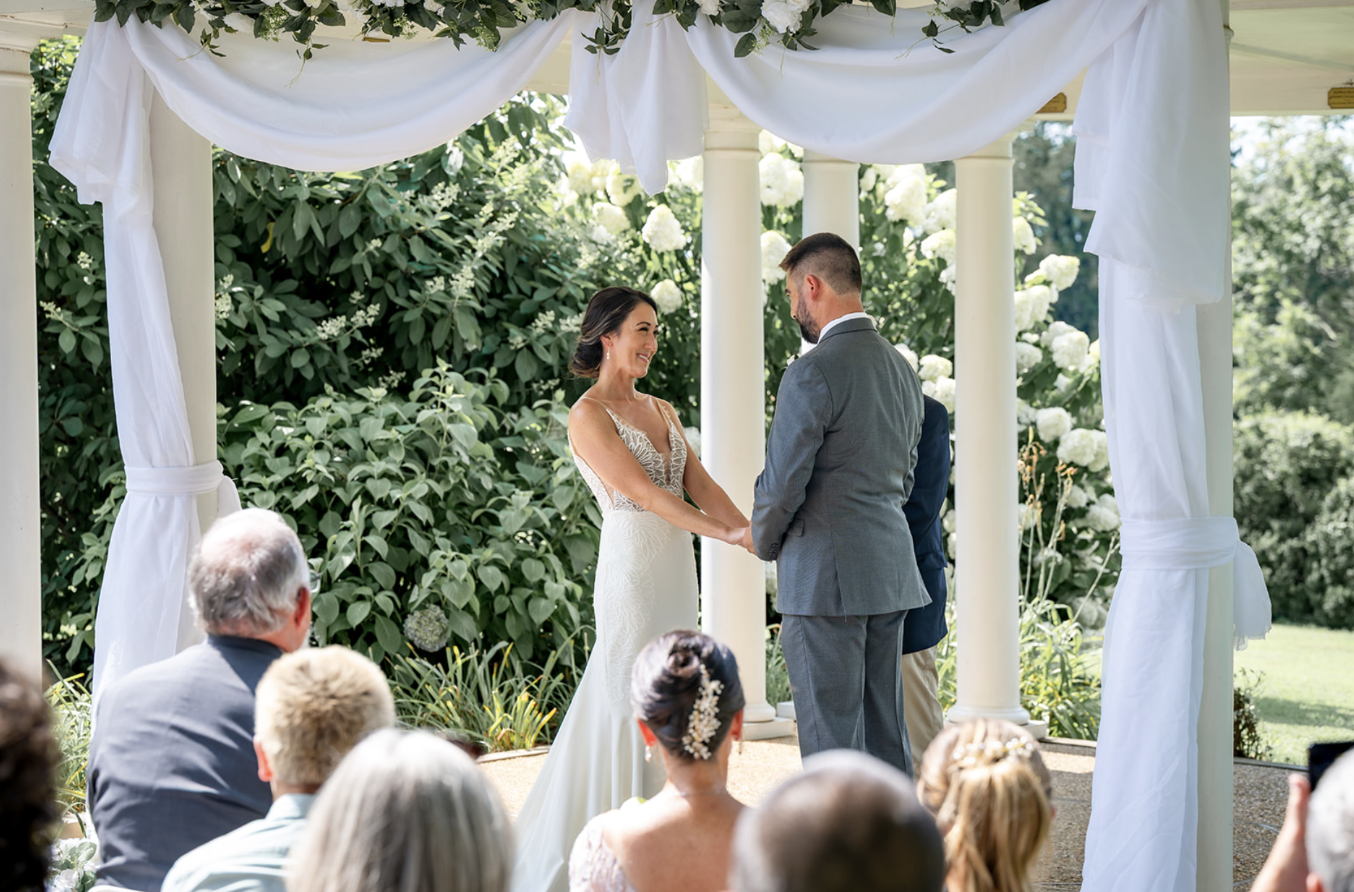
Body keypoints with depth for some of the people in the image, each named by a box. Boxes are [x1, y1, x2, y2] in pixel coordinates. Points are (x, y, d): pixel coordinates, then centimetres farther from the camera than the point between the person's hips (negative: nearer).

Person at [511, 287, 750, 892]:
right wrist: (724, 534, -24)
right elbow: (641, 490, -17)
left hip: (675, 570, 7)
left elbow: (698, 483, 7)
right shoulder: (588, 416, -9)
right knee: (631, 702, -5)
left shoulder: (661, 411, 15)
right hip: (632, 570, -7)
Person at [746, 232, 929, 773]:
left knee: (830, 738, -4)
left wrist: (763, 540, 6)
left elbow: (783, 483, -13)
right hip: (889, 571, 8)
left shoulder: (814, 373, -14)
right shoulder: (901, 369, 13)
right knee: (885, 730, 11)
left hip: (825, 577, -8)